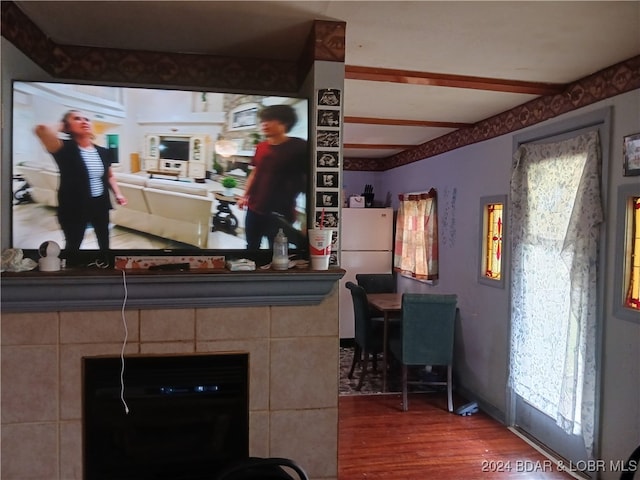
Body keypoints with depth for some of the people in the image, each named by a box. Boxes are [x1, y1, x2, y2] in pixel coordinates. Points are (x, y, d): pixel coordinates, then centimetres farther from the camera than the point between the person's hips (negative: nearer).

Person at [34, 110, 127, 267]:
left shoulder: (103, 152, 0)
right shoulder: (65, 149, -16)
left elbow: (109, 176, 15)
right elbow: (41, 129, -36)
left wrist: (117, 194, -2)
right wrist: (61, 130, -15)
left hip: (100, 204, 5)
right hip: (74, 207, -5)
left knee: (104, 237, 25)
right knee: (73, 244, 13)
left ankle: (104, 263, 51)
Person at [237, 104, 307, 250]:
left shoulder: (300, 147, -11)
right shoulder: (260, 147, 7)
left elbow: (307, 181, -13)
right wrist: (245, 196, 15)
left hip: (281, 213, -6)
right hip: (254, 209, 6)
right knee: (251, 246, 18)